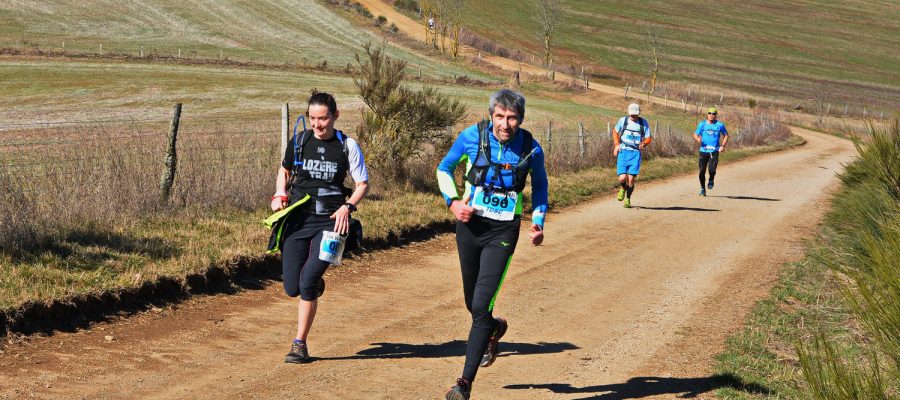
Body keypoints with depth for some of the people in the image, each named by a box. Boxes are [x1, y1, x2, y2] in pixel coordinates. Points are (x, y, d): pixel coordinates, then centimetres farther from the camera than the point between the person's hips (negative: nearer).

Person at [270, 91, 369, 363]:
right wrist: (279, 194, 1)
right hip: (298, 218, 3)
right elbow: (284, 170, 21)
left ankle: (300, 345, -2)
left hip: (330, 221, -3)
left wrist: (347, 206, -14)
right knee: (292, 288, 3)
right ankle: (316, 283, 41)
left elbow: (363, 184, 4)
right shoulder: (299, 141, 5)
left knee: (307, 283, -16)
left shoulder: (347, 146, -1)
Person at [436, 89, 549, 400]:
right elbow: (445, 168, 7)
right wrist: (453, 201, -8)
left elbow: (540, 187, 11)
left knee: (481, 306, -14)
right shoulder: (472, 136, -9)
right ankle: (494, 328, 53)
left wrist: (538, 223, 0)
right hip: (469, 225, 2)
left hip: (503, 233, -2)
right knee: (472, 303, 16)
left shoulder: (531, 149, -8)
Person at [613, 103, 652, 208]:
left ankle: (627, 199, 17)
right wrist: (617, 144, 5)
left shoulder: (644, 123, 1)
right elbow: (615, 131, 19)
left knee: (631, 180, -6)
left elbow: (648, 138, 8)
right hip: (623, 152, 0)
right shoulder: (623, 121, 2)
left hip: (635, 153, 0)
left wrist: (644, 144, -14)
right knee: (622, 178, -13)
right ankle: (623, 188, 24)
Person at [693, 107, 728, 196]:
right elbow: (695, 135, 9)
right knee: (702, 171, 0)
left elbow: (726, 135, 13)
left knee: (712, 170, -17)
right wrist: (698, 139, -15)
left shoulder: (719, 125, 3)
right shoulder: (702, 124, 4)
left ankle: (711, 180, 18)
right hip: (703, 151, 1)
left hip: (714, 151, -1)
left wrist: (723, 145, 0)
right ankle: (702, 188, 20)